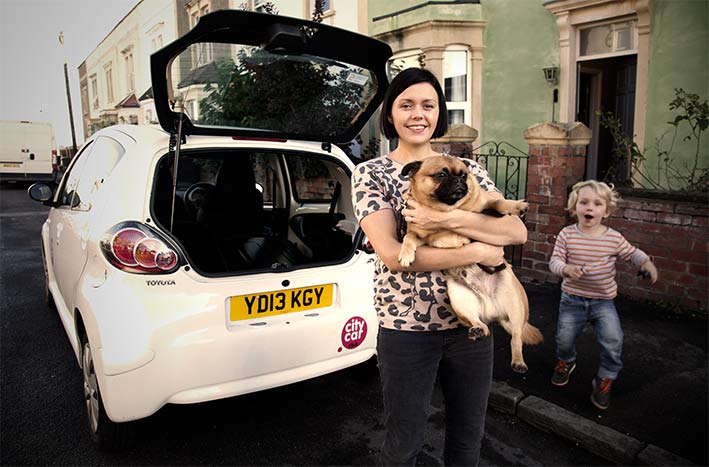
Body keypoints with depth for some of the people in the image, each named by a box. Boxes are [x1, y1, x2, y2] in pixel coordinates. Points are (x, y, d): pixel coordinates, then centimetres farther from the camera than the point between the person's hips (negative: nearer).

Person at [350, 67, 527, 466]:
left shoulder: (468, 169, 4)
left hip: (471, 323, 3)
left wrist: (449, 219, -23)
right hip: (406, 328, -3)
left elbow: (517, 232, -8)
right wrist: (478, 252, -18)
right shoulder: (372, 173, -5)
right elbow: (392, 254, -18)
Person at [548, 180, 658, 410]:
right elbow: (554, 260, -9)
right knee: (564, 337, 5)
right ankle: (565, 362, 42)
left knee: (613, 340, -13)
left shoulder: (614, 238, -7)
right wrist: (566, 269, -30)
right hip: (572, 298, 0)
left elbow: (632, 253, 9)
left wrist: (646, 262, -11)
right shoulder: (567, 234, -10)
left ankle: (604, 380, 14)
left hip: (603, 300, 0)